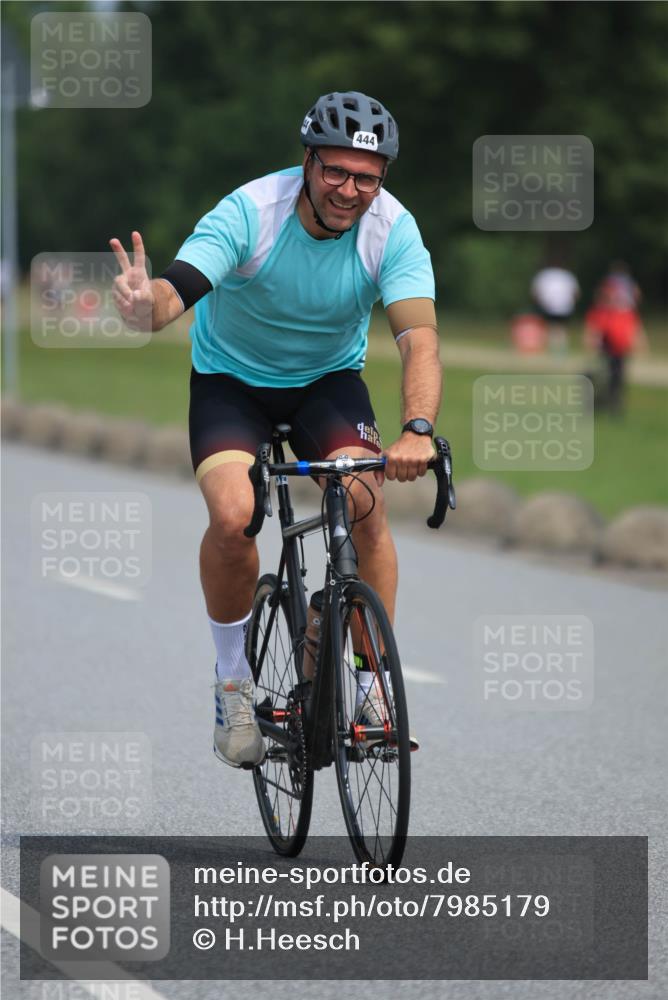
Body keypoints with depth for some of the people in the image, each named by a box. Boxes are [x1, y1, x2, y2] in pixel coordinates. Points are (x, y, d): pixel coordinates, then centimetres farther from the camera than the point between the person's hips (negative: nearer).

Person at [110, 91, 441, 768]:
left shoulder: (392, 230, -23)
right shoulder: (249, 212, -28)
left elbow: (419, 337, -34)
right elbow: (176, 289, -40)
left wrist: (417, 430, -52)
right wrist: (144, 305, -66)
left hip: (329, 377, 1)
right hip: (232, 376, -1)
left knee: (366, 506, -23)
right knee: (232, 515, -25)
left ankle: (374, 684, -5)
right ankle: (234, 684, -2)